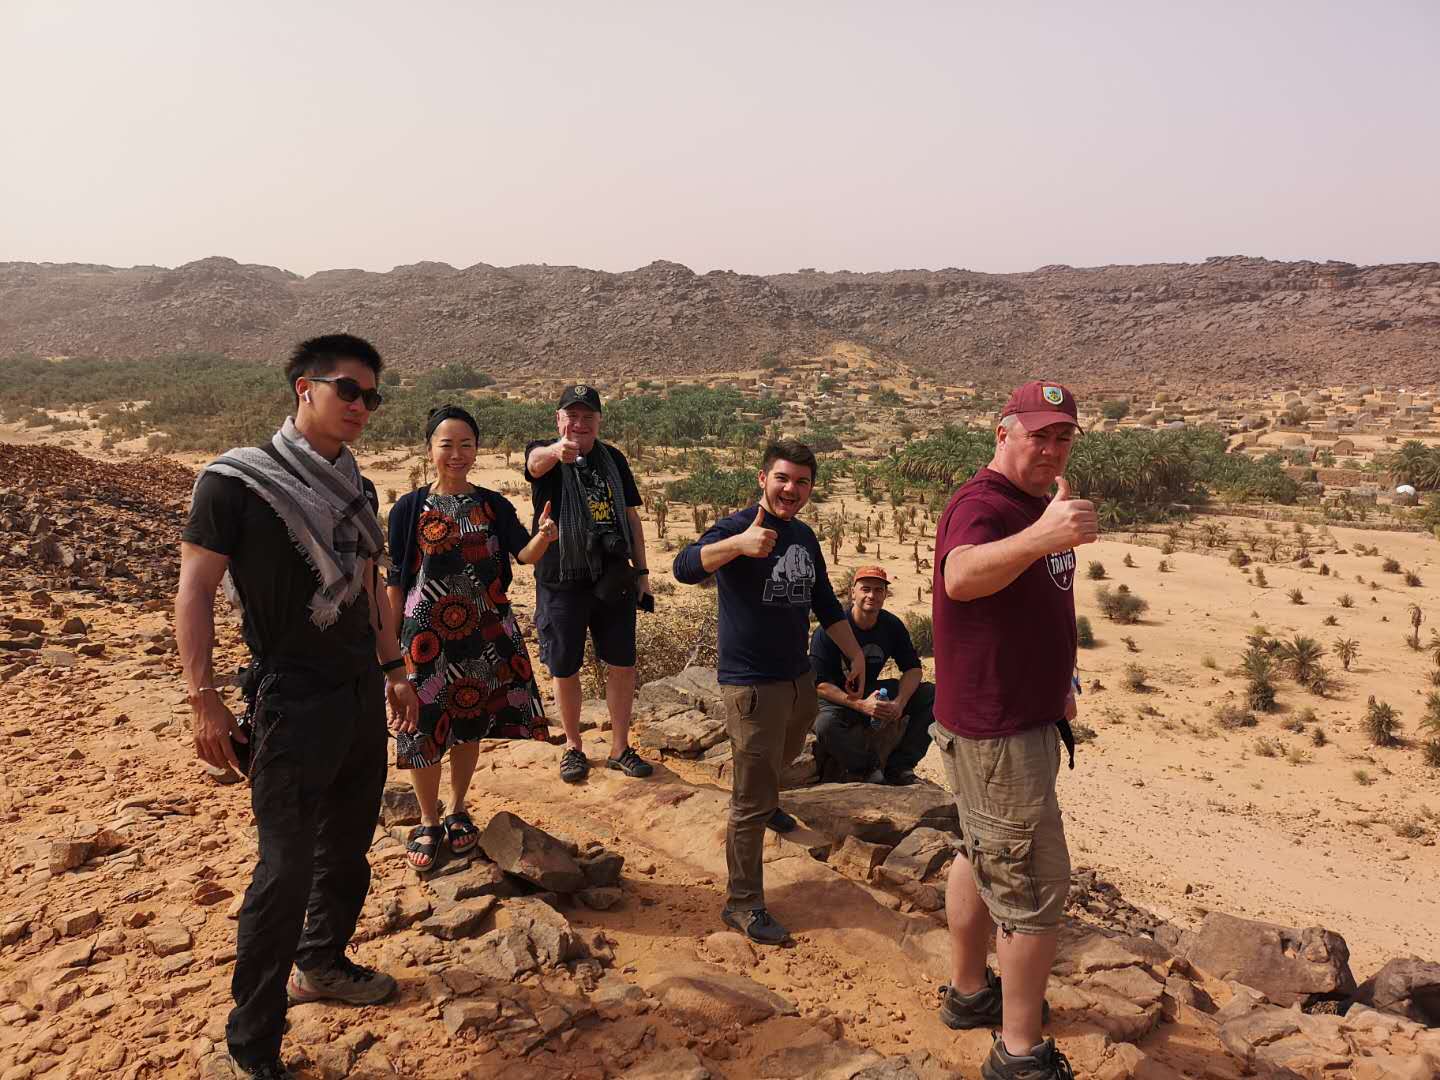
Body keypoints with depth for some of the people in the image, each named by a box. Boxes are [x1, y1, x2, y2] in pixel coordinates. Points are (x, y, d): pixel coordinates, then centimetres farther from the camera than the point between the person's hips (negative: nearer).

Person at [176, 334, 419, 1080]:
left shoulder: (354, 488, 10)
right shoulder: (236, 480, -11)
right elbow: (195, 591, -12)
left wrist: (394, 669, 19)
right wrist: (204, 700, -16)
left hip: (361, 695, 7)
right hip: (292, 704, -7)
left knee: (347, 849, 18)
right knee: (287, 870, -2)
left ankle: (322, 965, 41)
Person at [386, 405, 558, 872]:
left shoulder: (493, 505, 2)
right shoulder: (409, 509, -2)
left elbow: (524, 553, -11)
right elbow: (395, 582, 0)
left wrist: (543, 536, -34)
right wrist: (390, 644, -2)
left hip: (485, 632, 2)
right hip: (427, 634, -2)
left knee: (470, 725, 12)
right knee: (424, 726, 2)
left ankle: (457, 811, 33)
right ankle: (428, 822, 22)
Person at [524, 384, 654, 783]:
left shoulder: (612, 459, 7)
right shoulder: (545, 454, -5)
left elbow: (631, 515, 12)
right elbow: (536, 462, -32)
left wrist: (642, 571, 8)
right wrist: (558, 450, -56)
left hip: (613, 579, 3)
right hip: (561, 581, -3)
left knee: (622, 663, 6)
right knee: (565, 668, 8)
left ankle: (620, 748, 22)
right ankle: (573, 746, 28)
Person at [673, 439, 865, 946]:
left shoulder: (804, 537, 8)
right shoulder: (737, 527, -17)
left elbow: (826, 604, 20)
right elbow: (685, 567, -38)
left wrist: (855, 654, 18)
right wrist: (739, 543, -54)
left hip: (800, 677, 8)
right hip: (752, 685, -8)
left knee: (783, 756, 33)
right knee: (751, 806, -3)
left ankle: (764, 801, 63)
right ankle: (743, 905, 9)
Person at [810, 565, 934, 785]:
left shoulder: (892, 626, -2)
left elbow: (913, 668, 1)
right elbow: (820, 683, -21)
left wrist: (900, 702, -19)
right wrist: (861, 705, -31)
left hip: (872, 692, 5)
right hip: (837, 698, -5)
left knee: (932, 695, -11)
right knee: (825, 725, -40)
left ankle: (899, 766, -9)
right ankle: (868, 767, -13)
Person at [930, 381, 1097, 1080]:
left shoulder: (1035, 505, 11)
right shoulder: (982, 506, -21)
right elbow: (961, 576, -45)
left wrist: (1056, 679, 28)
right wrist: (1039, 538, -62)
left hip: (1023, 717, 10)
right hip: (995, 732, -10)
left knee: (984, 859, 22)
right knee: (1035, 885, -2)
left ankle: (969, 992, 40)